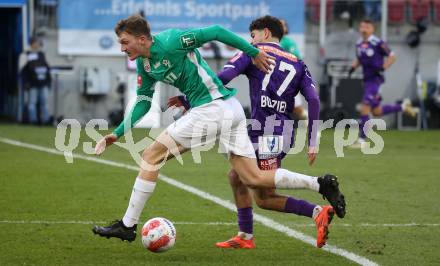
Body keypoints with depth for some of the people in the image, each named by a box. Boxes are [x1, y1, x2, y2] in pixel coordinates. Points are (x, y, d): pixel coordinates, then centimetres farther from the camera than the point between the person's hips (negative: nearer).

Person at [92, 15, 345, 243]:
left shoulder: (170, 42, -15)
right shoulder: (144, 64, 13)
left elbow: (215, 31, -14)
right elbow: (143, 102, 22)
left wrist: (254, 52, -9)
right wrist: (117, 133, 14)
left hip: (213, 108, -10)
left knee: (152, 156, -5)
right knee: (254, 178, 7)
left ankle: (128, 225, 0)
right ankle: (321, 184, 5)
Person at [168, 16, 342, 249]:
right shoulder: (297, 63, 15)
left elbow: (222, 78, -10)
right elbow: (313, 99, 3)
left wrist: (188, 100, -4)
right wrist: (312, 142, 3)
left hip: (266, 136, -7)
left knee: (264, 199, 0)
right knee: (236, 176, 20)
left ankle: (317, 212, -16)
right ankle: (245, 237, 19)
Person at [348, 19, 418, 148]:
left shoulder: (378, 43, -13)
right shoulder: (359, 43, 9)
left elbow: (392, 56, -6)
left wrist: (382, 68, -19)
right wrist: (353, 67, 6)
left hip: (375, 78, -8)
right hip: (367, 80, 8)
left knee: (365, 108, -15)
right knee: (376, 112, 14)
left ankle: (361, 140, -9)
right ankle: (403, 107, 34)